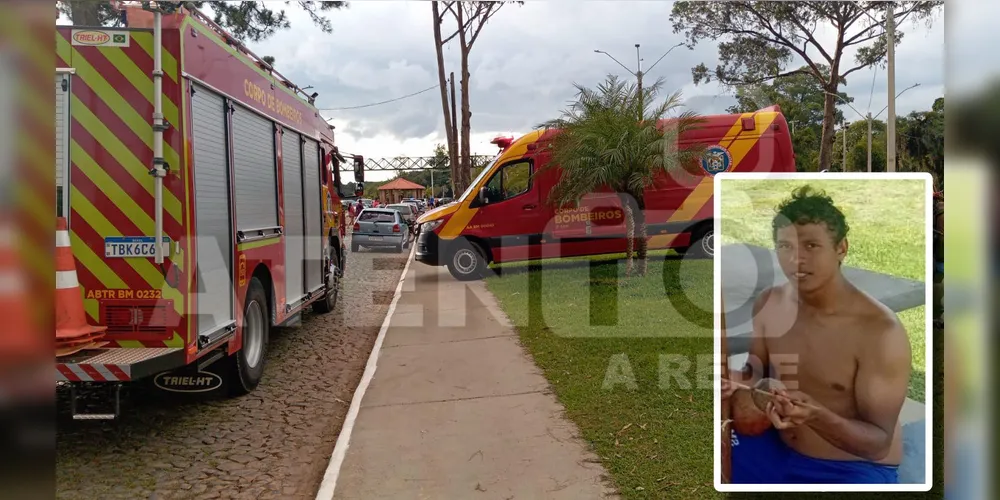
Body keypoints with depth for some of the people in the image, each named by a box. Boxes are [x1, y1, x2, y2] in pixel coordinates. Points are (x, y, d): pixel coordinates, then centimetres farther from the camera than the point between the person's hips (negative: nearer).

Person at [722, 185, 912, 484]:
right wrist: (738, 383, -17)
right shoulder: (769, 303, -6)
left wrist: (818, 417, -39)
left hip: (854, 469, -4)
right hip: (775, 452, 5)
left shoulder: (881, 331, -21)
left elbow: (879, 443, -20)